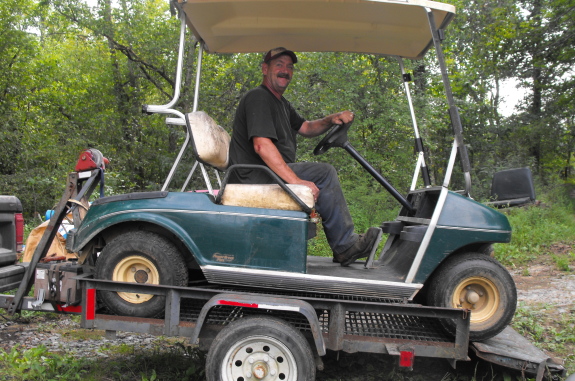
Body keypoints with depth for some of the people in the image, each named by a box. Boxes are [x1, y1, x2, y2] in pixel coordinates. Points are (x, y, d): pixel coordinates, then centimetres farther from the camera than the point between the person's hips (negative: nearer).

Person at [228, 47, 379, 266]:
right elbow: (261, 145, -25)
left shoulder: (281, 103, 23)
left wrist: (332, 119, 0)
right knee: (324, 173, -18)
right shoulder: (258, 98, -11)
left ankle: (342, 248, 11)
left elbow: (307, 128, 22)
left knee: (325, 175, 14)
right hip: (256, 176, -11)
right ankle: (346, 246, -8)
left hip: (270, 174, 11)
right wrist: (295, 181, -31)